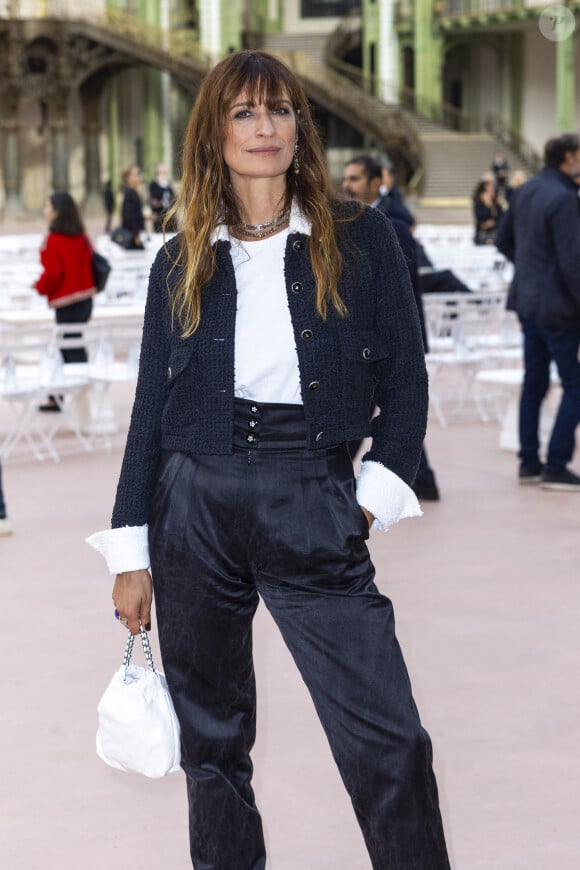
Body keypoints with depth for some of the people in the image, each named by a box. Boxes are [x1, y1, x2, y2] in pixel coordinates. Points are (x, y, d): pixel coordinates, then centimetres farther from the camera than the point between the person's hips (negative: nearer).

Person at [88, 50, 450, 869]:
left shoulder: (360, 239, 3)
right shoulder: (181, 263, 8)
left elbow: (405, 381, 5)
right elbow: (151, 410, 9)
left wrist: (376, 491, -5)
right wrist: (131, 555, 6)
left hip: (313, 507, -2)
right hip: (196, 503, 2)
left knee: (388, 739, -7)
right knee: (210, 738, 10)